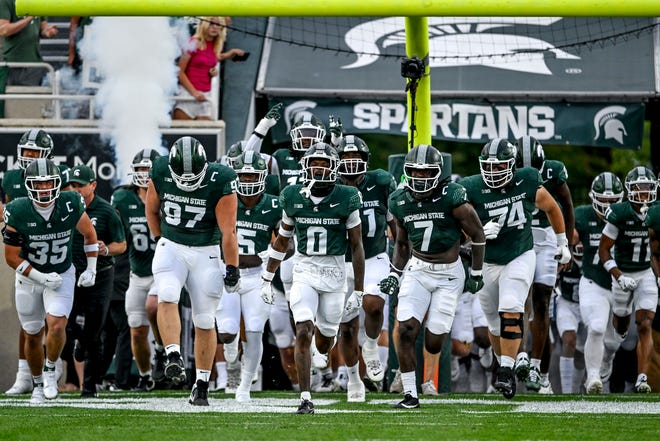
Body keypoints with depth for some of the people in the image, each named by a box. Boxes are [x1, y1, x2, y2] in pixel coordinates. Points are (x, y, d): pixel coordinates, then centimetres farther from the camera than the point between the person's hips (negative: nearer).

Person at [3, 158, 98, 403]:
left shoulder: (71, 206, -16)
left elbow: (89, 234, 4)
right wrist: (42, 278, -18)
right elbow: (12, 256, -13)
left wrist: (91, 269, 1)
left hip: (62, 275, 0)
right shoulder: (18, 213, -21)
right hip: (28, 277, 0)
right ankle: (37, 384, 30)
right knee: (33, 335, 9)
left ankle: (50, 370, 5)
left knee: (56, 325, -21)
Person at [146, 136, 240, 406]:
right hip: (170, 248, 2)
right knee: (167, 298, -25)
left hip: (205, 253, -2)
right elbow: (152, 210, 11)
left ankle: (201, 385, 9)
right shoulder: (161, 173, -10)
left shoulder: (220, 182, -19)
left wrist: (232, 270, -11)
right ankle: (174, 358, -35)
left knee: (205, 320, 1)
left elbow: (228, 232, -14)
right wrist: (160, 240, 12)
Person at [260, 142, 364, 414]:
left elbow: (357, 246, -1)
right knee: (303, 334, -15)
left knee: (324, 344, 11)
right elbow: (282, 241, 13)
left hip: (334, 272, 0)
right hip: (304, 271, 1)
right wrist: (267, 280, 14)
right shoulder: (294, 198, 0)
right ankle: (305, 399, -10)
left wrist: (359, 290, -2)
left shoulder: (346, 200, -6)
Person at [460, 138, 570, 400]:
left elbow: (552, 208, 8)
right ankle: (504, 364, 35)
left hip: (520, 258, -1)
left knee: (510, 312, -19)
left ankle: (507, 372, -19)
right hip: (487, 262, 1)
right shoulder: (472, 190, -15)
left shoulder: (528, 183, -11)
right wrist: (479, 233, -29)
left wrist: (562, 243, 17)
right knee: (495, 322, 11)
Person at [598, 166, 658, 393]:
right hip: (623, 274, -1)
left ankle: (642, 379, -14)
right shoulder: (619, 214, -18)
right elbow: (604, 249, -12)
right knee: (621, 325, 17)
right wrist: (618, 277, -20)